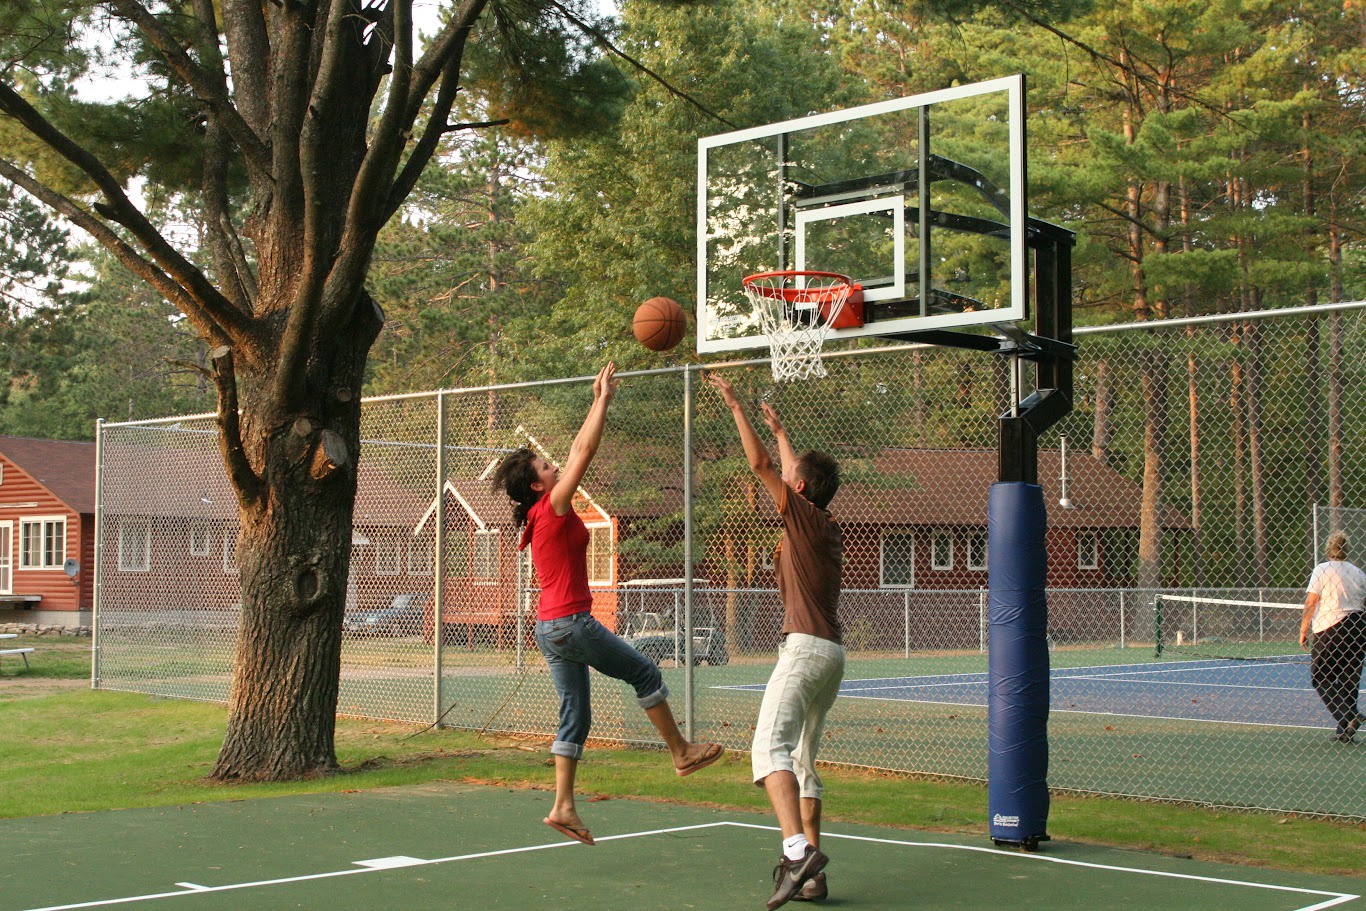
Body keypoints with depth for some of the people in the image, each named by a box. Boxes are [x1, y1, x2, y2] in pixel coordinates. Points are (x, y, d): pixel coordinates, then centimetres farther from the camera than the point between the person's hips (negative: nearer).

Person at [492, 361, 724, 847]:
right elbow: (585, 452, -12)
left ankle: (563, 806, 6)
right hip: (570, 621, -9)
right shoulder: (552, 507, -11)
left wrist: (597, 402, 19)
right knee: (644, 673, 5)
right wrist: (604, 399, -6)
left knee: (575, 714, 8)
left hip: (552, 625, 9)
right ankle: (682, 752, 15)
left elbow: (578, 451, 18)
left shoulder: (541, 514, 12)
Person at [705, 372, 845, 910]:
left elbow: (761, 465, -9)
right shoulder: (828, 527, 17)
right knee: (802, 761, 12)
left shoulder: (805, 516, -5)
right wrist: (778, 429, 46)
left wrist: (735, 406, -2)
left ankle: (797, 850, -37)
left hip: (806, 646, -9)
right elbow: (794, 469, 34)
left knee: (770, 747, -21)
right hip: (832, 651, 9)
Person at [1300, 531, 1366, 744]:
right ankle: (1345, 731, 12)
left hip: (1330, 628, -5)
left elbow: (1310, 603, -8)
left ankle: (1348, 717, -15)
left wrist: (1303, 630, -3)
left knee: (1321, 679, 3)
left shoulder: (1322, 570, -4)